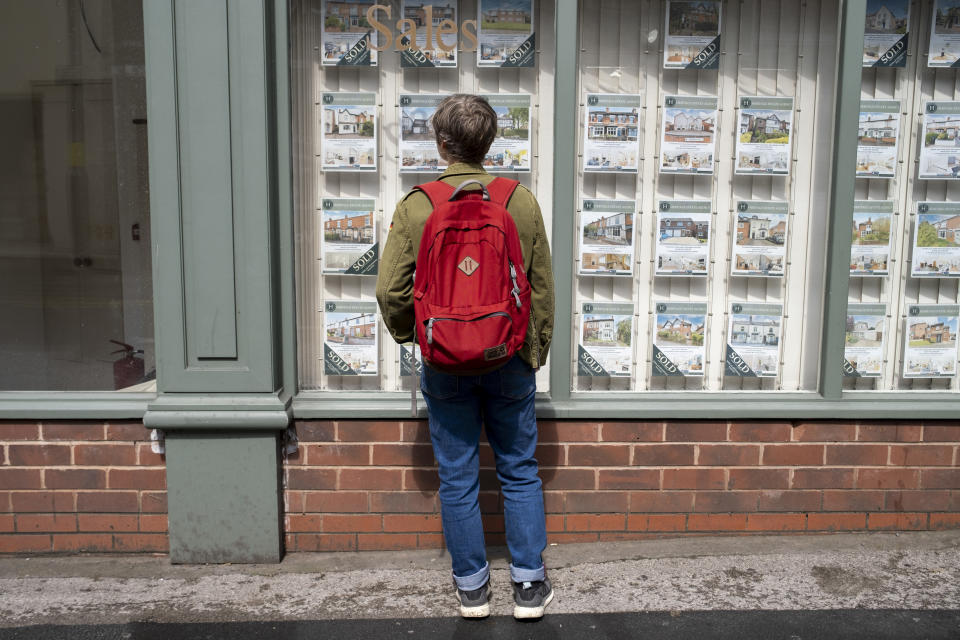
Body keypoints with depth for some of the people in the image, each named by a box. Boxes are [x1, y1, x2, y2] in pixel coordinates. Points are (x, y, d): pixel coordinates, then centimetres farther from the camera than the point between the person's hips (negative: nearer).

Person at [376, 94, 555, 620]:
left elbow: (390, 290, -8)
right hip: (510, 360, 1)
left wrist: (408, 335, 11)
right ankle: (529, 585, 22)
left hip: (444, 363, -1)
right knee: (520, 473, 14)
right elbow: (543, 287, 1)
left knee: (457, 479, 12)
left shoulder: (415, 206, -9)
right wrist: (537, 350, 13)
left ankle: (471, 586, 24)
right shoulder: (522, 202, -4)